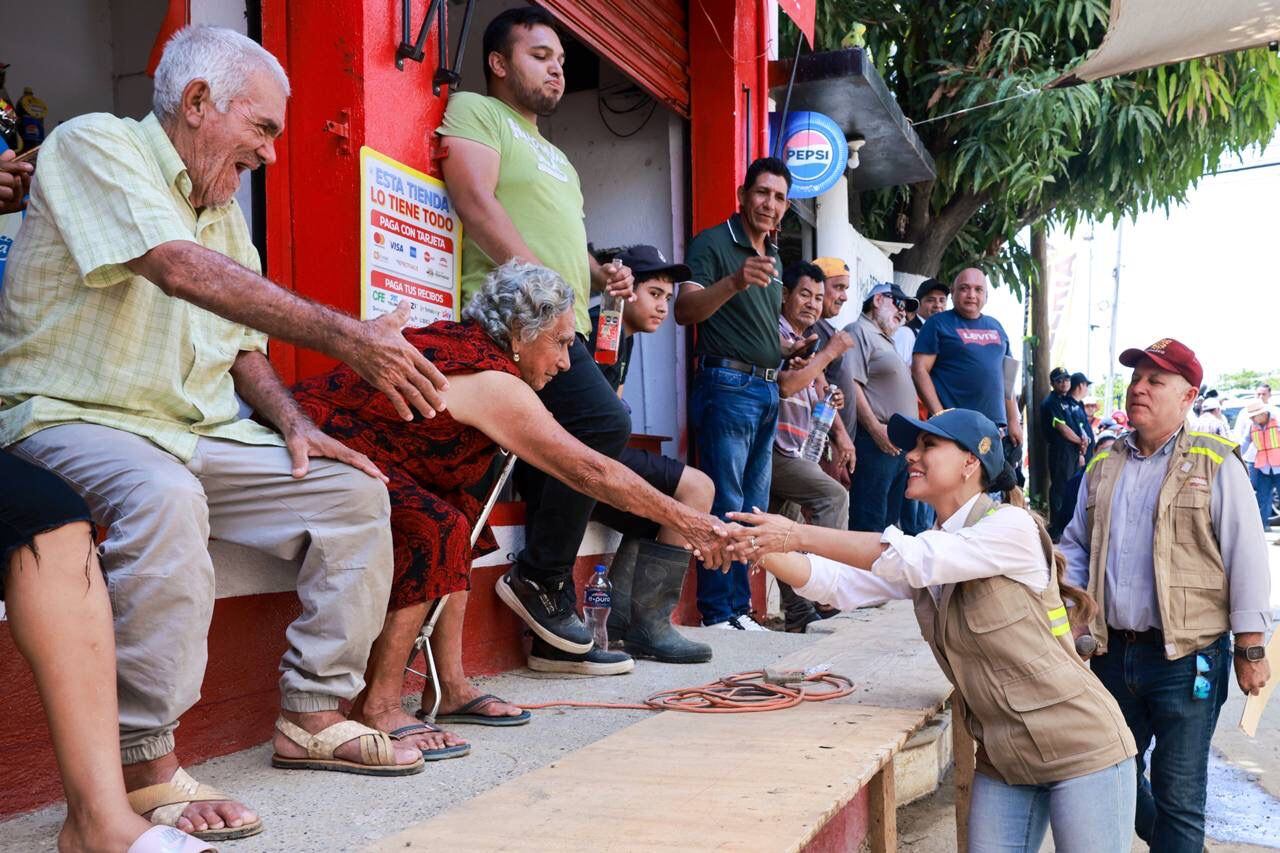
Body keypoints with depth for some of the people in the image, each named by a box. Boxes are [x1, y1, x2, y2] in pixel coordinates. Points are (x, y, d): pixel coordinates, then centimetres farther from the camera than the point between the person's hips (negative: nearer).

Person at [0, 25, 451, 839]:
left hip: (198, 435, 8)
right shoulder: (96, 144, -9)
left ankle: (313, 715, 3)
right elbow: (180, 269, -26)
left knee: (352, 489, 0)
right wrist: (348, 336, -30)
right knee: (163, 498, -38)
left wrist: (294, 422, 0)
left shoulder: (224, 210, 16)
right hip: (71, 419, -8)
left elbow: (240, 344, 21)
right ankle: (146, 767, -29)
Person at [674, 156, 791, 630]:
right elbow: (685, 310, -20)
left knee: (754, 509, 10)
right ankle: (719, 613, -3)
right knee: (725, 504, -8)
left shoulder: (774, 258, 19)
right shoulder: (712, 243, -6)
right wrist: (734, 282, -36)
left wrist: (794, 351, 12)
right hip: (728, 384, -8)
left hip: (767, 390, 8)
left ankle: (739, 607, 17)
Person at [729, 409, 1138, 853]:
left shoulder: (1011, 526, -16)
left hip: (1081, 751, -7)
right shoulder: (928, 555, 6)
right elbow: (838, 582, -3)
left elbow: (908, 559, -27)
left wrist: (798, 535, -27)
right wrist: (756, 547, -18)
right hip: (1002, 761, 7)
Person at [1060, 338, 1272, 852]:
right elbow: (1076, 544, 18)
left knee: (1178, 795, 1)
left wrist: (1250, 649, -8)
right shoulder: (1103, 466, 9)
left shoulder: (1215, 465, -5)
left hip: (1186, 660, -5)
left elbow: (1247, 559, -7)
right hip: (1113, 652, 6)